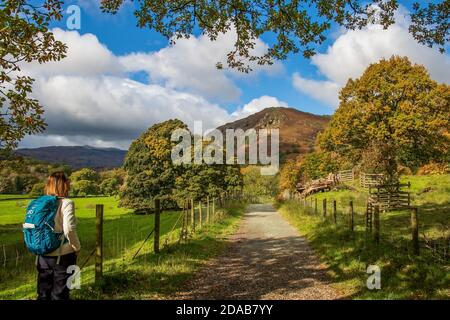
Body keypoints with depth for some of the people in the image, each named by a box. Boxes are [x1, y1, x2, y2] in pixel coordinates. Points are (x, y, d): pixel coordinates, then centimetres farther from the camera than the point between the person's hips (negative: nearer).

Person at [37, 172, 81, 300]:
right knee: (59, 293, 9)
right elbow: (69, 230, -21)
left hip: (43, 254, 5)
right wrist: (77, 247, -6)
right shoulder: (66, 203, -14)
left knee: (43, 292, 18)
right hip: (63, 255, -5)